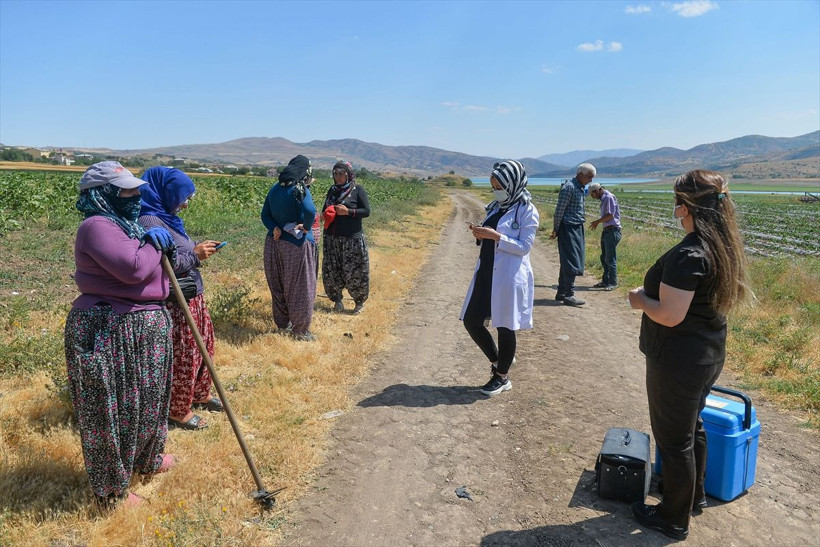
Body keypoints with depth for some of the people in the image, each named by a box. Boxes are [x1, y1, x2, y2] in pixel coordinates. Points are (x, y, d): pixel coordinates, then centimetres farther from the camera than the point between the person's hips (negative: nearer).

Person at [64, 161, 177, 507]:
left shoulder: (122, 224, 16)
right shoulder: (97, 226, -17)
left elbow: (148, 267, 19)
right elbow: (134, 268, -28)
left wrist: (160, 244, 1)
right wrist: (153, 245, -11)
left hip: (140, 328, 10)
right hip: (110, 332, -10)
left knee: (144, 399, 24)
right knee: (112, 409, 3)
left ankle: (146, 460, 45)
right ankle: (112, 491, 20)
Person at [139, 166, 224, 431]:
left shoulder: (166, 218, 10)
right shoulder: (149, 222, -19)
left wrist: (198, 250, 2)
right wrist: (195, 255, -19)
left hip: (193, 297, 10)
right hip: (175, 302, -10)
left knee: (203, 345, 21)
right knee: (182, 356, 3)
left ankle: (200, 394, 40)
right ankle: (177, 411, 21)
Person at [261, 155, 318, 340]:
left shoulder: (275, 188, 6)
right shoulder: (300, 189, -14)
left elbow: (265, 215, 6)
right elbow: (310, 211, -31)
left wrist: (274, 228, -7)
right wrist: (306, 227, -15)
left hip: (274, 242, 7)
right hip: (296, 245, -6)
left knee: (278, 285, 16)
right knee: (300, 288, 5)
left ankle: (282, 324, 29)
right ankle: (300, 330, 14)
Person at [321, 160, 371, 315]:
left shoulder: (357, 190, -4)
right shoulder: (332, 190, 11)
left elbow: (367, 211, -8)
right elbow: (325, 208, 21)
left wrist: (348, 211, -18)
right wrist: (325, 214, -2)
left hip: (352, 239, -5)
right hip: (332, 238, 5)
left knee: (354, 272, -1)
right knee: (331, 271, 7)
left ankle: (359, 302, 17)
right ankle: (337, 300, 23)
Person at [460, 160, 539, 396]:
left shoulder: (527, 211, -10)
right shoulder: (496, 206, 10)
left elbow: (524, 247, -14)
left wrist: (495, 236, -21)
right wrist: (480, 235, -4)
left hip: (509, 276, -7)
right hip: (486, 271, 8)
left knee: (505, 327, 4)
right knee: (471, 321, 9)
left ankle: (502, 377, 23)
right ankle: (497, 360, 31)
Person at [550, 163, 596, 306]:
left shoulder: (580, 188, 15)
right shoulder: (569, 188, -15)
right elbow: (559, 211, -14)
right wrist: (556, 230, -10)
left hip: (577, 229, 9)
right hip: (568, 228, -9)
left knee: (567, 262, 13)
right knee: (571, 262, -8)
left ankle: (561, 293, 20)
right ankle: (569, 295, -4)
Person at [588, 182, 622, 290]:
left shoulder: (609, 197, -12)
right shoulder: (604, 199, 16)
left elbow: (610, 215, -17)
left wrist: (597, 222, -8)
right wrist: (598, 222, 7)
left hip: (612, 230, -10)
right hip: (606, 230, 10)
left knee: (610, 258, -6)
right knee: (604, 257, 14)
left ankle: (612, 283, 0)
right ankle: (605, 281, 22)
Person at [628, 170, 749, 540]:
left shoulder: (688, 255, -27)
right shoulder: (726, 247, 2)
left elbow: (669, 315, -28)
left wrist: (639, 299, -10)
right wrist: (651, 294, 12)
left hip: (678, 361, -9)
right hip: (710, 354, 9)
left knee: (673, 439, 7)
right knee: (692, 427, 26)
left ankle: (674, 519, 25)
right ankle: (694, 495, 46)